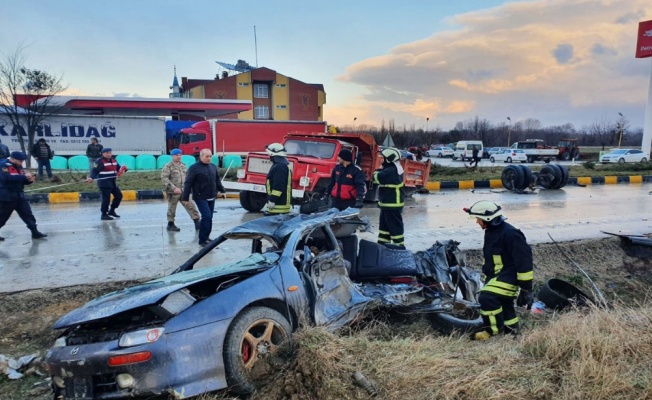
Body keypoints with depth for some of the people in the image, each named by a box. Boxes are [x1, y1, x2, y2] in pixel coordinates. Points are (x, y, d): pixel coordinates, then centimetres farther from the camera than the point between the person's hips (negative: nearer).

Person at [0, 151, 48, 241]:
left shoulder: (18, 166, 11)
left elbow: (22, 180, 15)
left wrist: (29, 180, -8)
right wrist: (24, 176, -30)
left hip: (19, 196, 7)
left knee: (28, 214, 5)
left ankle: (35, 232, 8)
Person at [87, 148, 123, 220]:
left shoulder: (113, 160, 13)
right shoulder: (99, 161, -10)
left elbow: (118, 168, 20)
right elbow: (94, 171, -16)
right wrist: (91, 177, -32)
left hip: (113, 182, 9)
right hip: (104, 183, -8)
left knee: (119, 195, 12)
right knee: (106, 198, -9)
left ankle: (112, 211, 27)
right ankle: (104, 214, 3)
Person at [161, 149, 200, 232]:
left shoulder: (183, 165, 12)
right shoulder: (168, 166, -7)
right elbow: (164, 178, -16)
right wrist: (174, 188, -23)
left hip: (184, 191, 5)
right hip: (173, 192, -5)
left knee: (191, 206, -2)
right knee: (172, 209, 8)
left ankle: (197, 223, -1)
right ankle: (170, 224, 23)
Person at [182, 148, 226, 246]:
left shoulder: (213, 166, 11)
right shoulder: (194, 168, -8)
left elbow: (217, 180, 22)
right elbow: (188, 183, -10)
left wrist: (222, 190, 20)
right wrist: (185, 198, -13)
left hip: (211, 198, 7)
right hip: (200, 198, -7)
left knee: (209, 218, 10)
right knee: (207, 216, -15)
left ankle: (206, 237, 24)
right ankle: (202, 240, -7)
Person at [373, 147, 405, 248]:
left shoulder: (391, 171, -21)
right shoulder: (392, 169, 14)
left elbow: (378, 178, -28)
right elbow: (380, 179, 18)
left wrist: (376, 173, -7)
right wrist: (379, 173, -2)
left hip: (392, 204, -11)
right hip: (387, 203, 11)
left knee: (394, 225, -4)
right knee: (384, 224, 17)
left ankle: (399, 245, 3)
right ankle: (383, 243, 26)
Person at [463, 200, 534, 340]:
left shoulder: (510, 234, -22)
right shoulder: (491, 232, 8)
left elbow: (524, 261, -21)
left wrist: (526, 288, -18)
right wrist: (487, 278, 27)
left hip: (509, 276, -10)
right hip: (496, 275, 10)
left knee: (487, 297, -23)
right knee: (503, 302, 19)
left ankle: (494, 329, -5)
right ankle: (510, 328, 39)